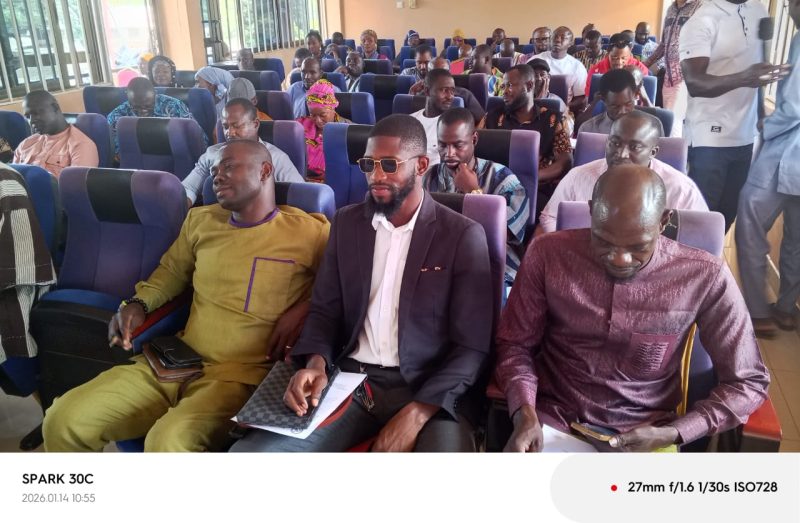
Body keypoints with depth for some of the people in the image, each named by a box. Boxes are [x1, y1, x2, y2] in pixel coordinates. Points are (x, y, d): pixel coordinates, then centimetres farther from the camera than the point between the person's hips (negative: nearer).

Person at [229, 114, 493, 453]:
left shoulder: (464, 235, -3)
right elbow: (325, 309, 11)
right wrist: (316, 362, -11)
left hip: (430, 390, -2)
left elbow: (472, 347, -6)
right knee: (248, 450, -16)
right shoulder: (347, 223, 10)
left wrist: (416, 413, -20)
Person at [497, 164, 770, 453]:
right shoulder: (548, 254, -10)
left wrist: (670, 434, -13)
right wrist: (524, 412, -16)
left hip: (645, 436, 2)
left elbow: (748, 382, -1)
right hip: (551, 421, -1)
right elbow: (515, 343, 1)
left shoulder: (705, 277, -12)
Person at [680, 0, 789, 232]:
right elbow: (694, 83, -24)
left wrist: (761, 116, 19)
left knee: (728, 212, 11)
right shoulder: (701, 22, -14)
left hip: (745, 135, 7)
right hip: (709, 138, -6)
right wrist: (743, 78, -39)